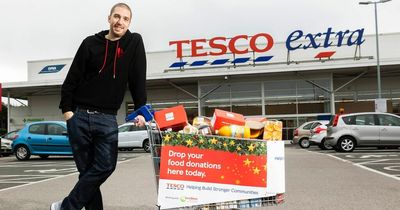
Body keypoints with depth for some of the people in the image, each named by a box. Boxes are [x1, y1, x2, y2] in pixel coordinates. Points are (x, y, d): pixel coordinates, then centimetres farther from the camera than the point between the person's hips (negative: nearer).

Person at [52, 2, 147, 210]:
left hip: (107, 118, 0)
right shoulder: (91, 43, 2)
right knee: (86, 169, 2)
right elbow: (71, 79, 4)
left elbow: (138, 80, -1)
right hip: (79, 116, 0)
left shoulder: (135, 43, 3)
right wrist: (66, 109, -3)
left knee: (106, 165, -10)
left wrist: (140, 111, -9)